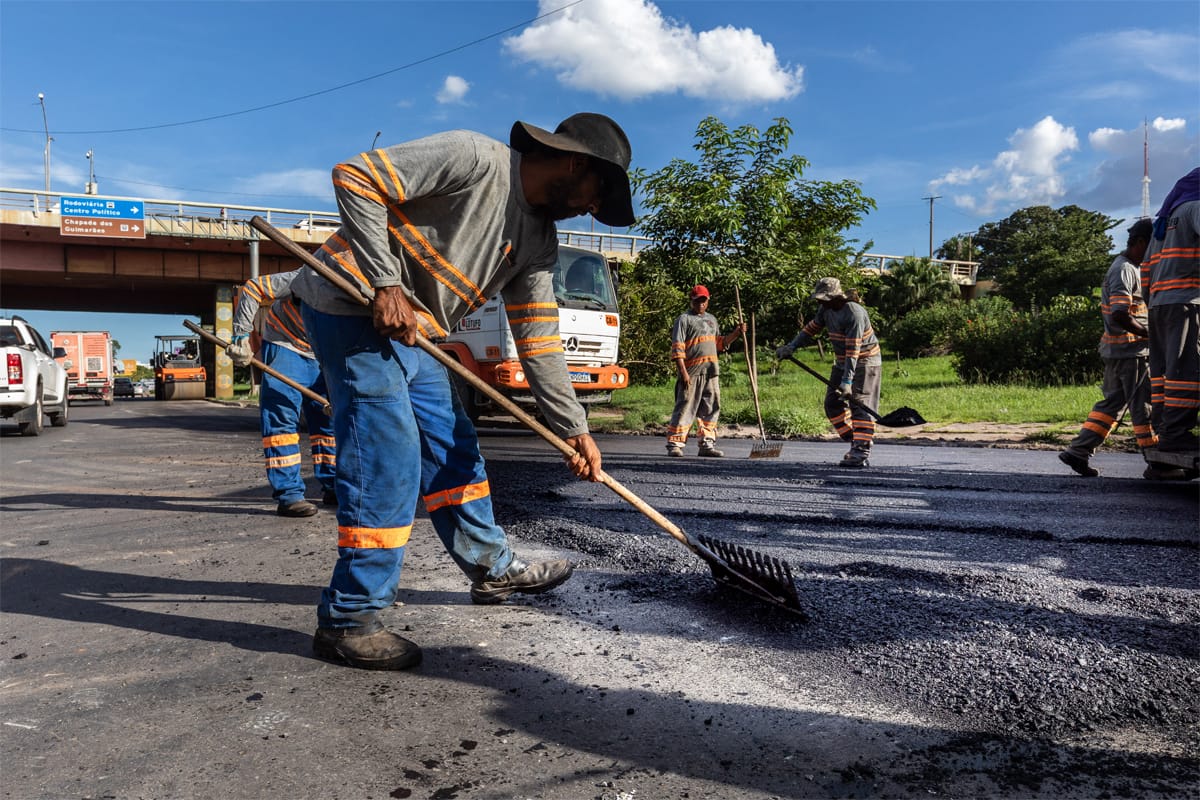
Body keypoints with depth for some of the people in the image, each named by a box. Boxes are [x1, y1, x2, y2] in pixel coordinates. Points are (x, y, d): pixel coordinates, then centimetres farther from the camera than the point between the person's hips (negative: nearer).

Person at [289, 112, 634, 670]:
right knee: (388, 457, -13)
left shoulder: (539, 238, 7)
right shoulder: (474, 158, -17)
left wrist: (573, 428, 3)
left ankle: (493, 568, 30)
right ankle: (349, 621, -3)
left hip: (410, 330, 9)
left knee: (452, 449, 14)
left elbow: (538, 338, 7)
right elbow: (355, 177, -19)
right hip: (351, 305, -9)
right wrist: (385, 284, -24)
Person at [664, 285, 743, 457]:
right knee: (685, 407, -7)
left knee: (711, 408, 7)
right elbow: (677, 348, -9)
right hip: (692, 372, -7)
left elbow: (719, 344, 26)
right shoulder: (683, 319, -1)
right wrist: (683, 372, -17)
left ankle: (706, 444, 15)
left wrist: (735, 334, 11)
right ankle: (674, 444, -3)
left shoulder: (712, 319, 21)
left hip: (711, 372, 7)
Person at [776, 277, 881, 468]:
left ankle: (861, 454, -14)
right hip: (842, 362, 9)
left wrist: (847, 380, -31)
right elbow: (812, 328, 15)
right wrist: (791, 346, 5)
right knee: (833, 403, 4)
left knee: (860, 405, -14)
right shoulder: (827, 309, 1)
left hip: (864, 362, -9)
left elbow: (853, 350, -28)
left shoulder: (853, 313, -25)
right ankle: (855, 441, 14)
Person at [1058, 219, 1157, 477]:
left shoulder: (1129, 268, 17)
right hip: (1130, 349, -10)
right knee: (1144, 404, -1)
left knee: (1112, 402, 11)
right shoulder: (1125, 270, -15)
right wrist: (1150, 334, -16)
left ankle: (1078, 451, 9)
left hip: (1116, 349, 10)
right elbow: (1120, 315, -26)